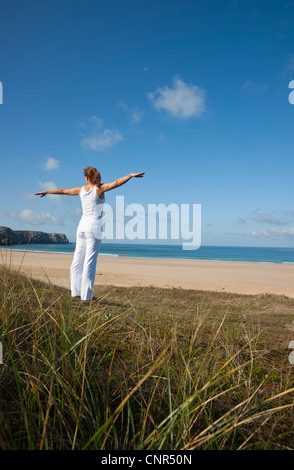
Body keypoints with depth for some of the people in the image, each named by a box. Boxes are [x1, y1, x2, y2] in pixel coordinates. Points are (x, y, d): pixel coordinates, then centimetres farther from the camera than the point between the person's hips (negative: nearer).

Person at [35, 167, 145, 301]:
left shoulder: (81, 189, 9)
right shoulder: (100, 188, -5)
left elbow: (62, 191, 22)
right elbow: (117, 183, -19)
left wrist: (46, 191, 36)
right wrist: (131, 175, -20)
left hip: (82, 226, 6)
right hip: (94, 227, -5)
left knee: (78, 260, 11)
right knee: (89, 261, -5)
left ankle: (75, 290, 16)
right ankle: (86, 295, -2)